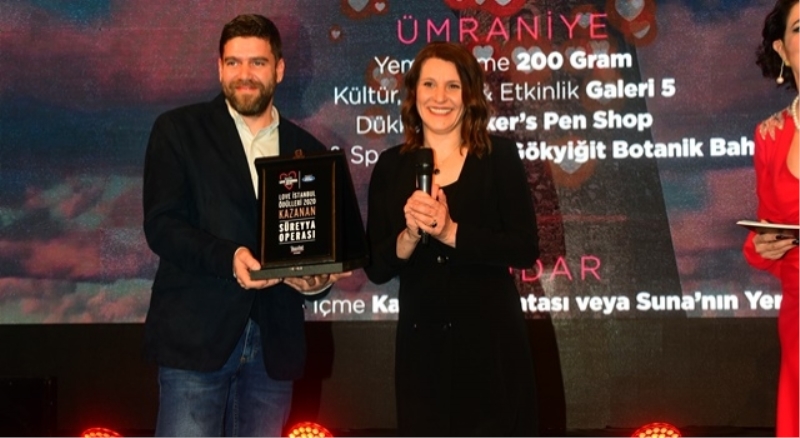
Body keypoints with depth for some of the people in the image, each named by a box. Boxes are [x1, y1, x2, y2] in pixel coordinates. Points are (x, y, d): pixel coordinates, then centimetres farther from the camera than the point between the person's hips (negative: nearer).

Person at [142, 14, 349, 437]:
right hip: (196, 335, -3)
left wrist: (316, 277, -8)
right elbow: (160, 223, -6)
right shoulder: (179, 129, 4)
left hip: (275, 343, 4)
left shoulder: (308, 151, 14)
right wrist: (228, 257, -22)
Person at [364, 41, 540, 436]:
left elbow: (525, 250, -10)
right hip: (420, 344, 2)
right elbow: (376, 268, 2)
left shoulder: (499, 156, -2)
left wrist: (449, 232, -20)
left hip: (491, 340, -2)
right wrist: (410, 235, -17)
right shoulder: (391, 166, 4)